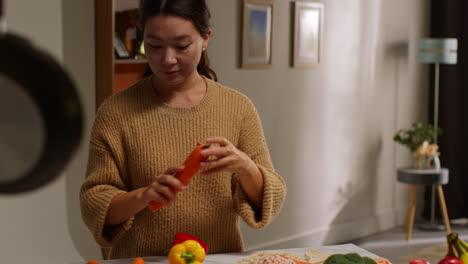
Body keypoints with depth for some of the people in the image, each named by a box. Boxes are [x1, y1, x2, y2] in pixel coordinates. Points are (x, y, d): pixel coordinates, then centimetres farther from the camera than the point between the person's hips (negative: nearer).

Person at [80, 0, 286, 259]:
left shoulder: (238, 108, 1)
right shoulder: (116, 111, -3)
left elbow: (270, 201, 1)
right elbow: (93, 206, -3)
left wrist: (244, 167, -17)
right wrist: (142, 196, -20)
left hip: (221, 259, 1)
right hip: (141, 259, -1)